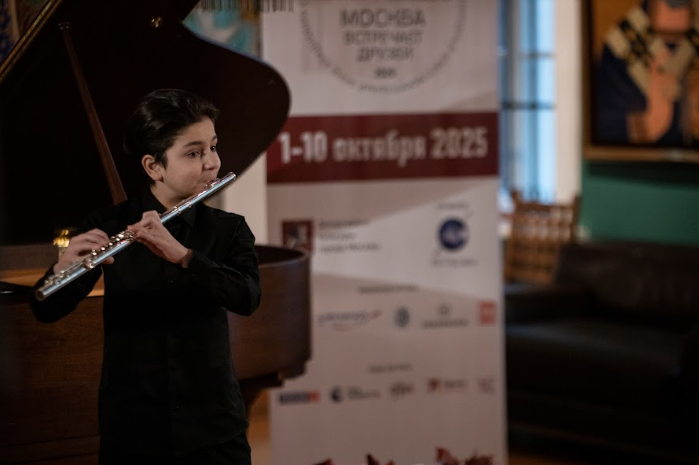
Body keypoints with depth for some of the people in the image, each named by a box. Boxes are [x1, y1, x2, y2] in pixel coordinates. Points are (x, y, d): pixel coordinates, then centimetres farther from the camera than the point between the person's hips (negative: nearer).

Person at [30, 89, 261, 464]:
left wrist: (180, 254, -32)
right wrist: (64, 267, -32)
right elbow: (46, 310, -10)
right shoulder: (107, 226, -2)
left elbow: (247, 297, -17)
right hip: (131, 433, -1)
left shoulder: (228, 230, 2)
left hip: (213, 432, 1)